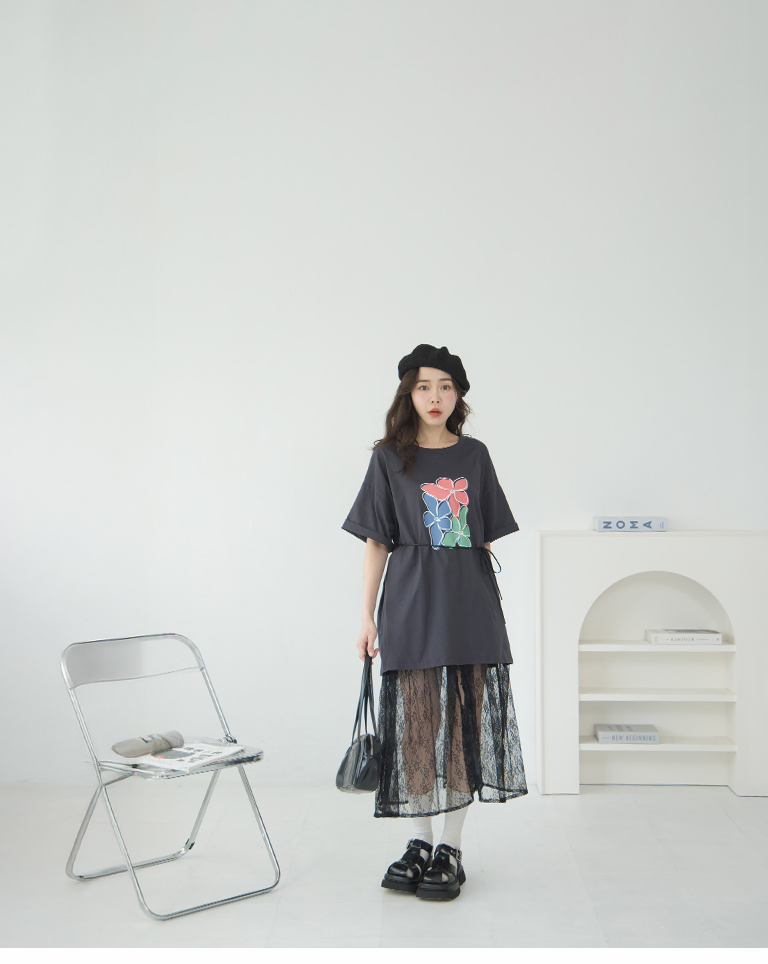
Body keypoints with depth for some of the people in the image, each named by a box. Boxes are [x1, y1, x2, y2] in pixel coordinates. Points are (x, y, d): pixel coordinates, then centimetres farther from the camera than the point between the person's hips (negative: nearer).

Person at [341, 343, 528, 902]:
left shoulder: (474, 456, 9)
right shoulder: (390, 460, 3)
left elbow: (486, 539, 11)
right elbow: (377, 543, 2)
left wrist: (488, 602, 9)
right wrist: (368, 617, -1)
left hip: (470, 603, 2)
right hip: (412, 605, -2)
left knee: (467, 722, 2)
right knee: (417, 723, 2)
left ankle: (452, 848, 13)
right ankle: (421, 843, 17)